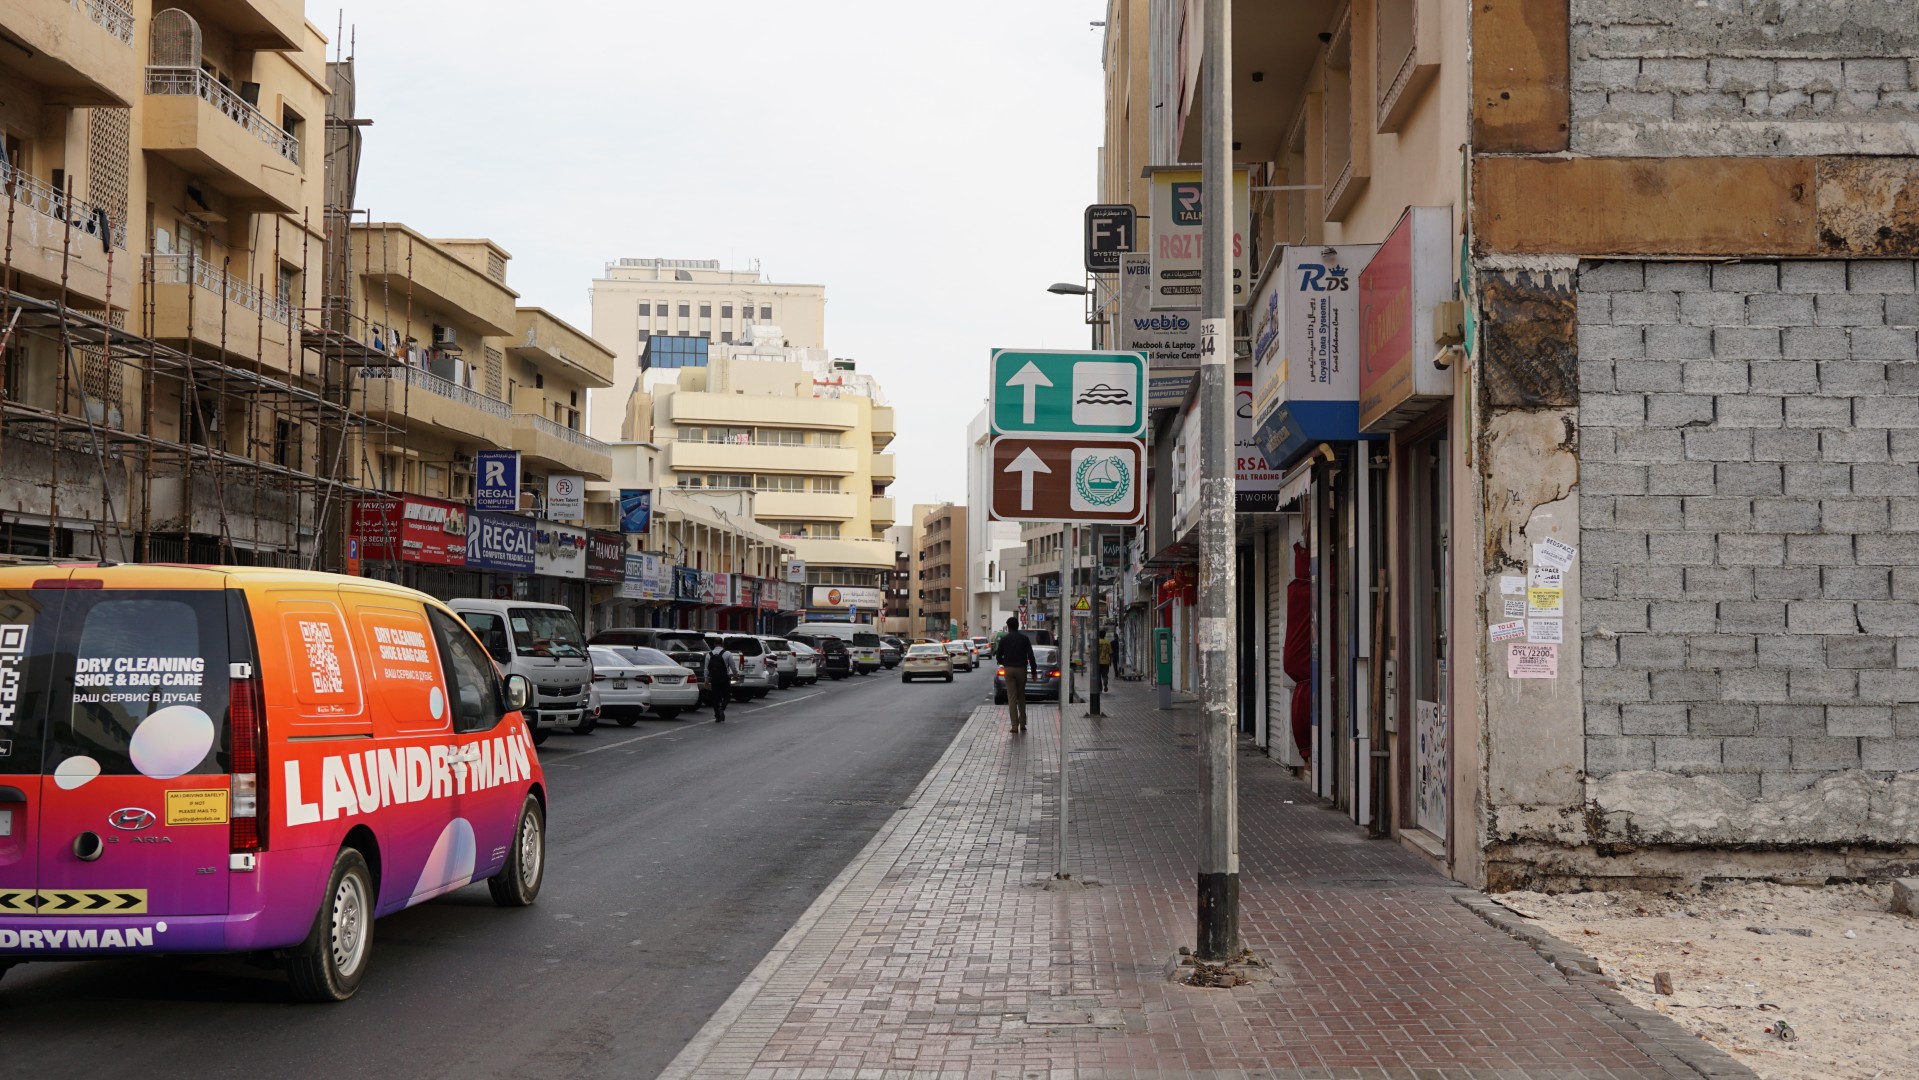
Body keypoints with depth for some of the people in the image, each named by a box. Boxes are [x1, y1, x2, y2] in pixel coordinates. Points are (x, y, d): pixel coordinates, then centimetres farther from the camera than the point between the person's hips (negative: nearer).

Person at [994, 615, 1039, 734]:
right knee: (1021, 697, 15)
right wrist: (1034, 671, 1)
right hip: (1021, 669, 1)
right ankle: (1022, 724, 17)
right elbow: (1031, 656, -5)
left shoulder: (1004, 639, -2)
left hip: (1009, 669, -1)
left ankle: (1015, 726, -7)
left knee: (1012, 698, 0)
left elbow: (998, 656, 3)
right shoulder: (1024, 638, -1)